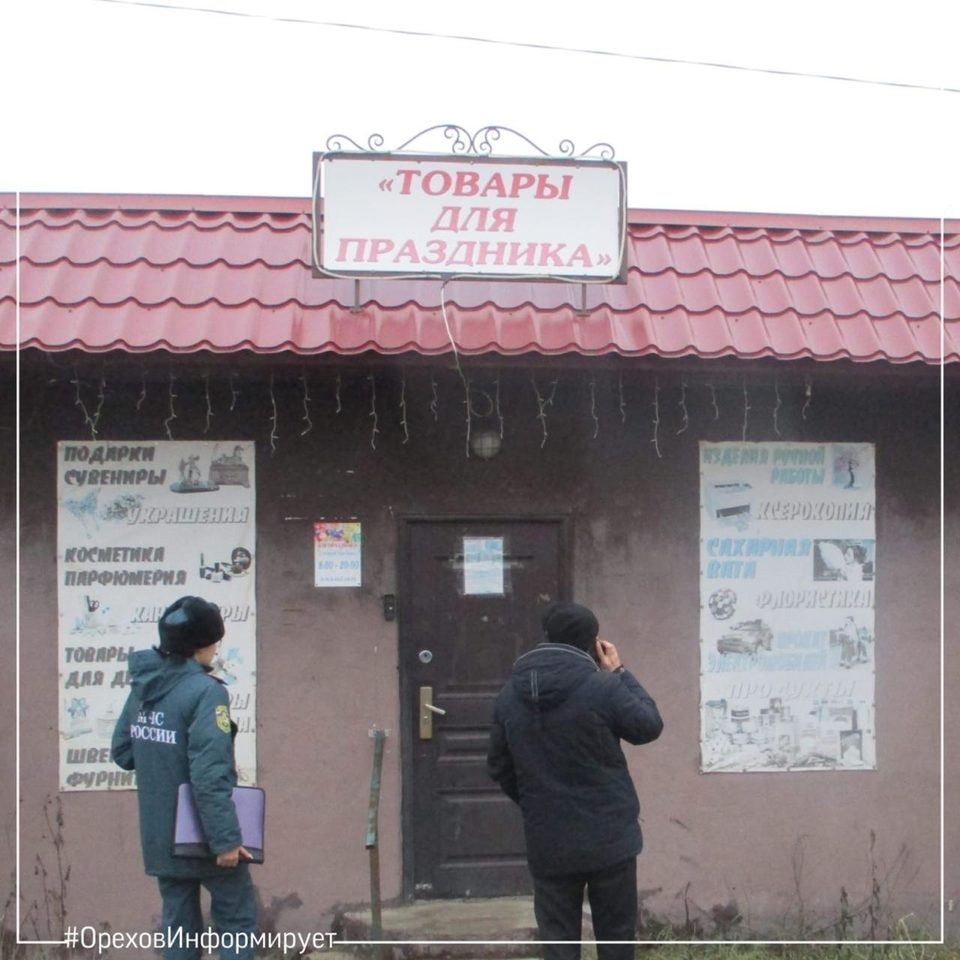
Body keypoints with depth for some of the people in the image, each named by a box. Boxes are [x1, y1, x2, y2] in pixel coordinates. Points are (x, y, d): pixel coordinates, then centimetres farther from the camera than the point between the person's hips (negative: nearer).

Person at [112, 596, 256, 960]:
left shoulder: (144, 685, 3)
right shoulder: (205, 691, -20)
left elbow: (122, 753, 12)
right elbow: (210, 776, -24)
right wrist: (226, 838, -22)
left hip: (160, 836, 7)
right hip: (202, 835, -7)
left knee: (178, 926, 14)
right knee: (237, 919, 7)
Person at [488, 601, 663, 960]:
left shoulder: (510, 695, 1)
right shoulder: (603, 687, -15)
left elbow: (499, 767, 9)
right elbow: (649, 725, 1)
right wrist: (620, 673, 8)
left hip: (546, 842, 3)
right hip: (608, 837, -3)